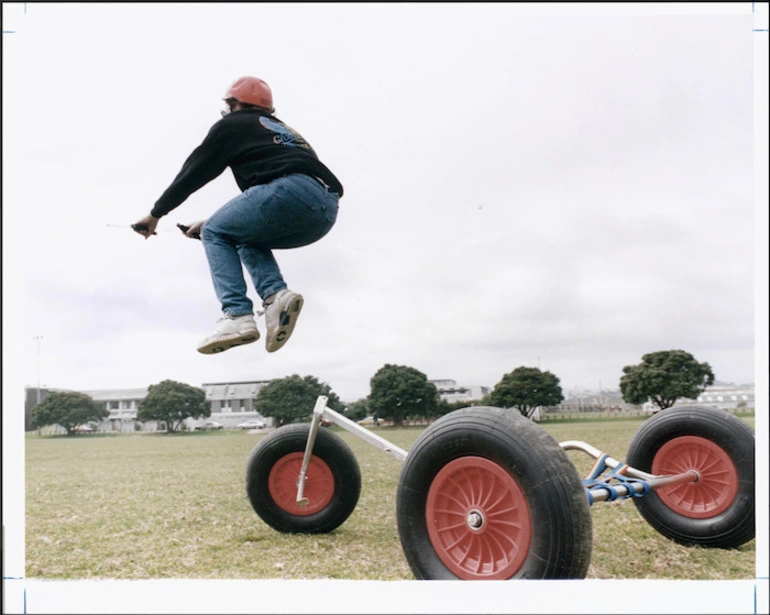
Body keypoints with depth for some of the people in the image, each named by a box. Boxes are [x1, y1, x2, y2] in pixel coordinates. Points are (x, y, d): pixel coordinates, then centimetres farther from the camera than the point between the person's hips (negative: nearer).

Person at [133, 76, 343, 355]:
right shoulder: (283, 130, 38)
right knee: (248, 240, 27)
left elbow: (193, 172, 19)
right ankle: (276, 295, 0)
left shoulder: (232, 124, 18)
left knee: (215, 234, 9)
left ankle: (237, 316, -9)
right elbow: (252, 207, 40)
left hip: (291, 190, -7)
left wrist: (155, 214, 29)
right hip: (327, 210, 8)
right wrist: (213, 223, 45)